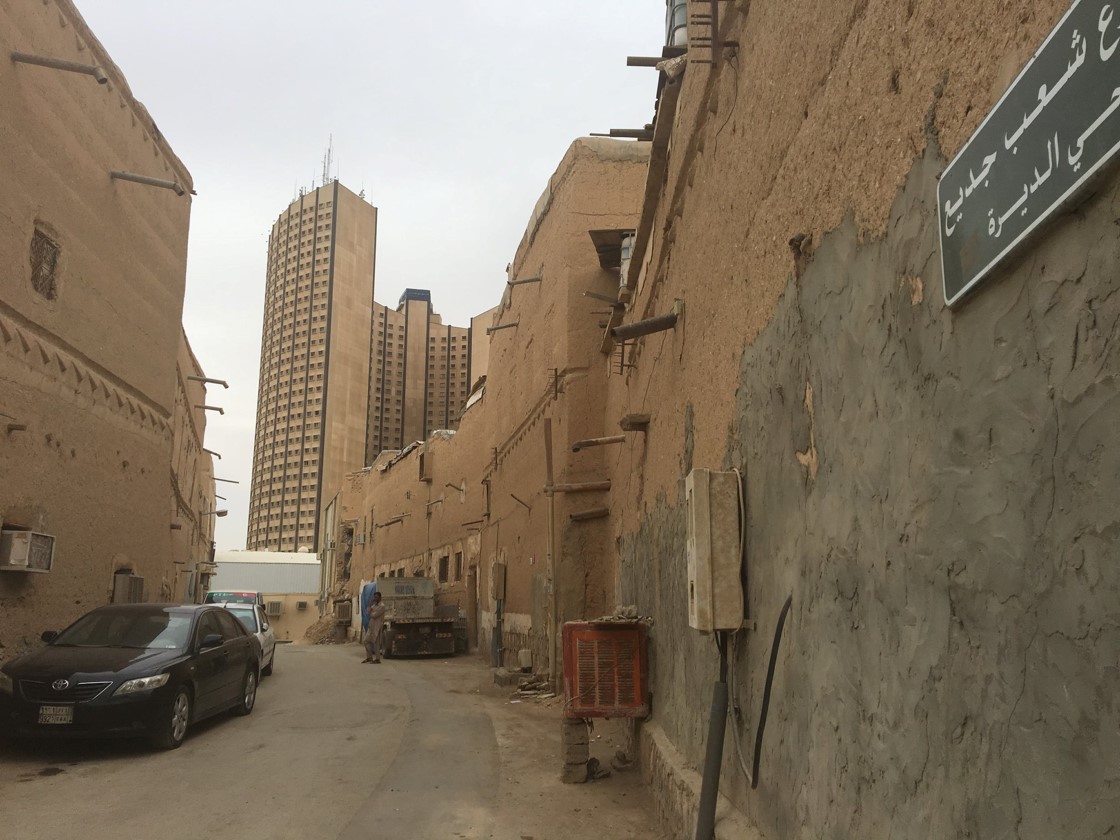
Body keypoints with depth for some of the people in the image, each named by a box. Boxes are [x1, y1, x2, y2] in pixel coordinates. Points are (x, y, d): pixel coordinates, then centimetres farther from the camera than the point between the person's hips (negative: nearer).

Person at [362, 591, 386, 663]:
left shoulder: (382, 606, -11)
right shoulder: (373, 605, 16)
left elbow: (374, 615, -19)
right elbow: (367, 614, 9)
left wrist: (371, 611, 0)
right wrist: (369, 606, 0)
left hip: (377, 627, -9)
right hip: (371, 626, 9)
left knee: (376, 643, -5)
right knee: (367, 641, 8)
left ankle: (377, 659, 1)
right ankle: (369, 657, 17)